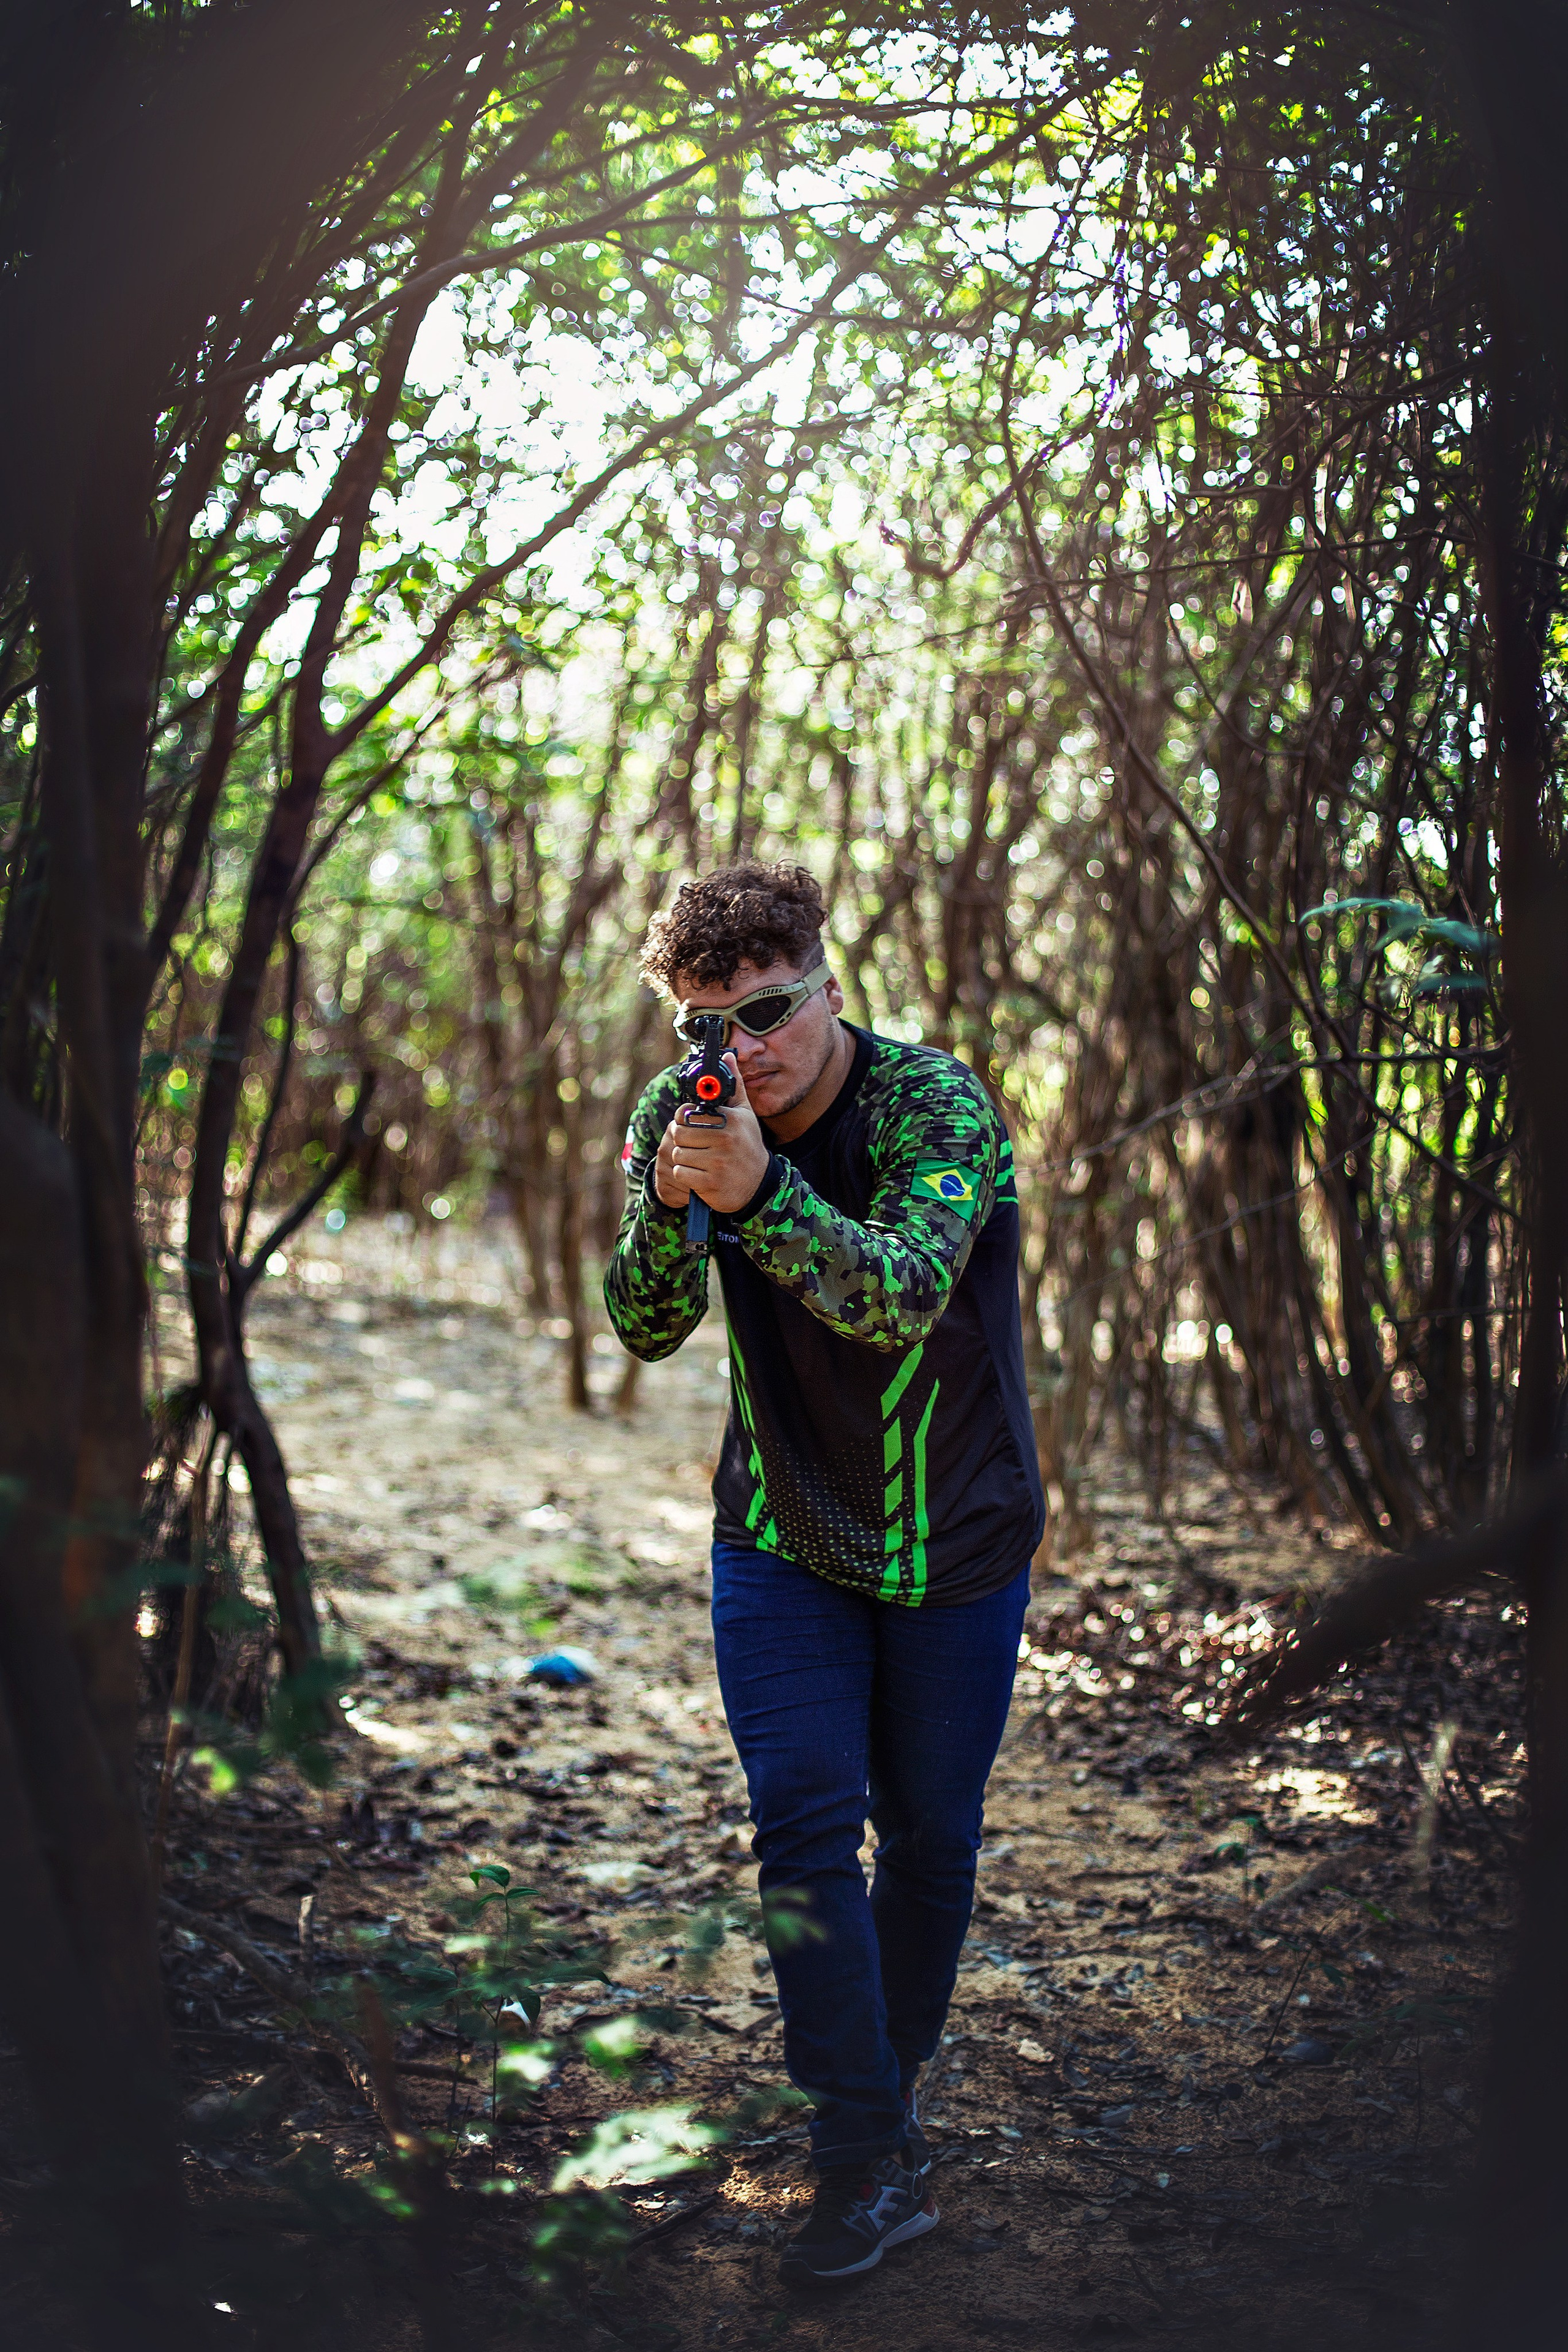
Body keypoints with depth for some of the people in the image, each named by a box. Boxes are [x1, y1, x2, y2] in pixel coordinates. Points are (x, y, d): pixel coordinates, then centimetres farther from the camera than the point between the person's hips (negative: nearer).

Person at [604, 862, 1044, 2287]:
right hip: (781, 1539, 2)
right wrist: (668, 1206, -30)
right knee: (805, 1815, -9)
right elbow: (646, 1332, -11)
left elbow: (901, 1298, -36)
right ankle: (872, 2159, -2)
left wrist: (758, 1190, -49)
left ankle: (885, 2096, 32)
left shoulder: (936, 1104, -22)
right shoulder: (680, 1115, -8)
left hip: (955, 1536, -2)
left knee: (928, 1832, 10)